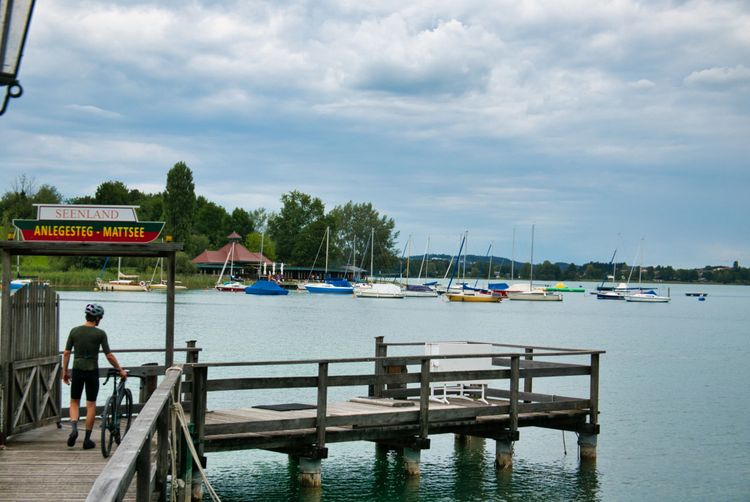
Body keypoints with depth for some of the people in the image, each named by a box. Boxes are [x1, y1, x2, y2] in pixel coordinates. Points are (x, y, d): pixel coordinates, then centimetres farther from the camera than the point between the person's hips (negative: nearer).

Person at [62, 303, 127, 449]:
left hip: (77, 370, 2)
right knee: (91, 404, 7)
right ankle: (87, 439, 9)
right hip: (92, 371, -2)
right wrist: (120, 370, 2)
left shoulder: (74, 331, 1)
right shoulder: (100, 333, -8)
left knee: (74, 401, 16)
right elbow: (109, 356, -9)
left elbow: (66, 353, 1)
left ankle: (74, 428, -8)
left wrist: (65, 371, 10)